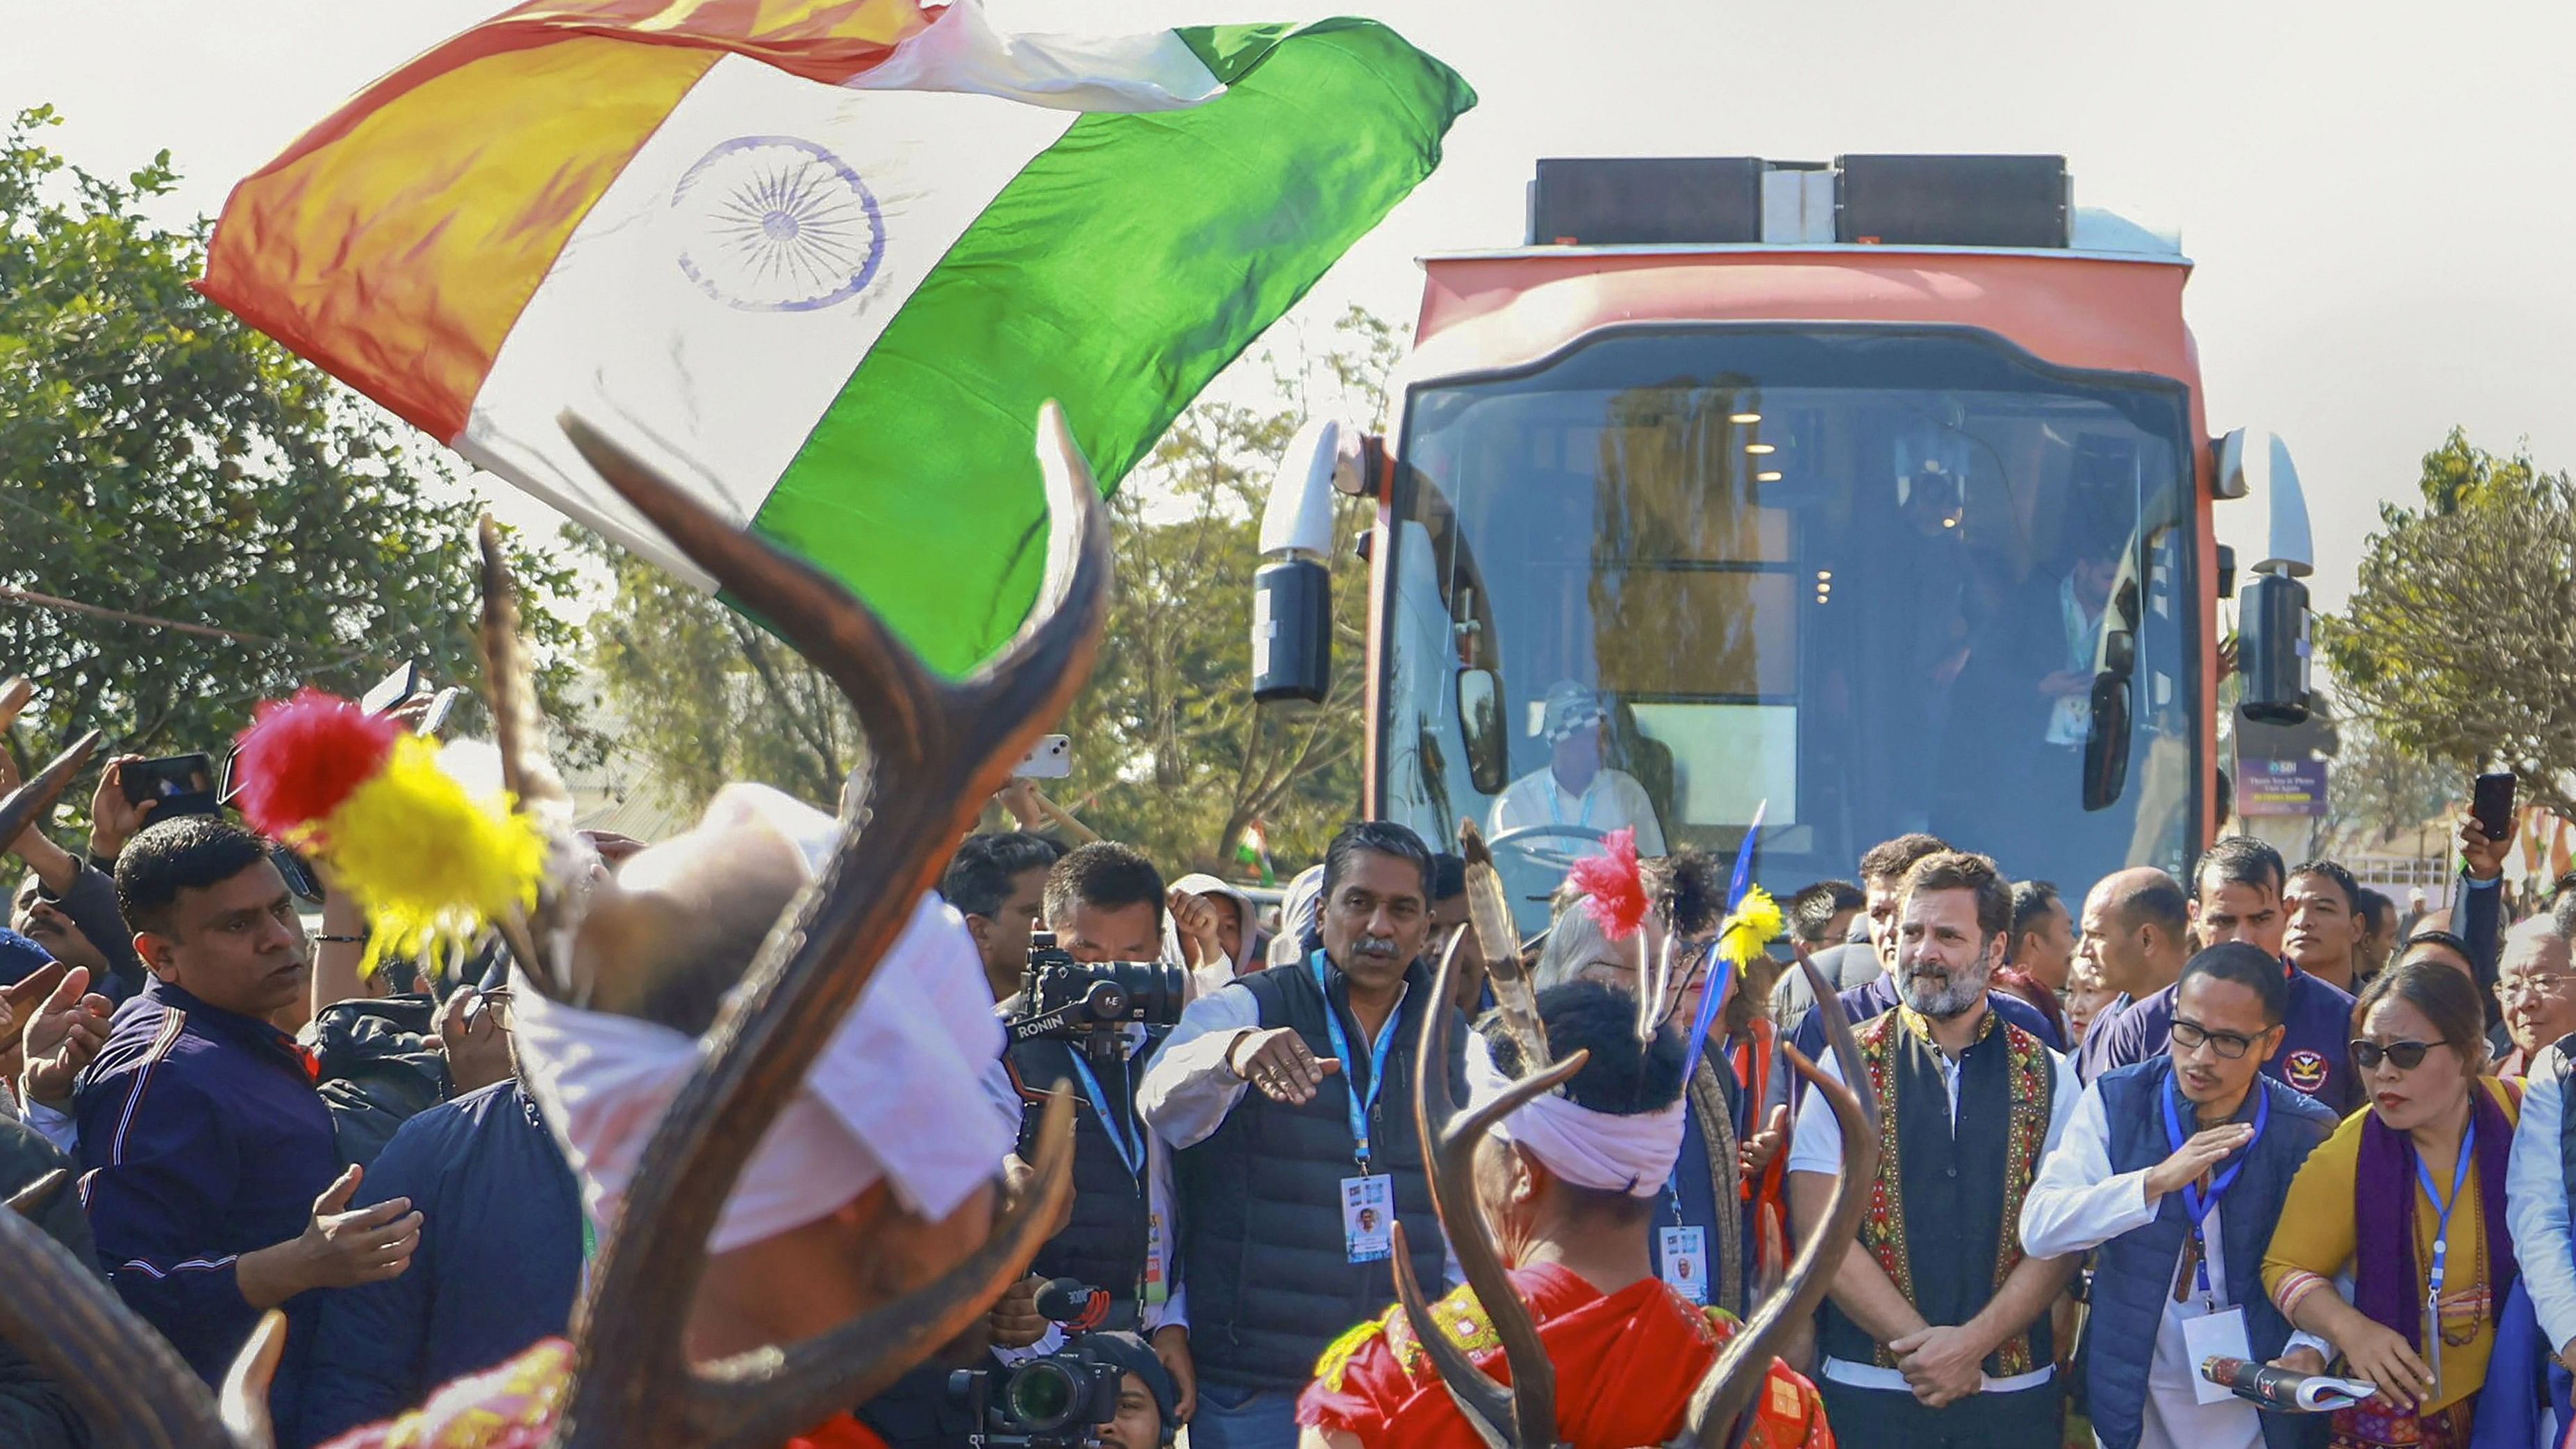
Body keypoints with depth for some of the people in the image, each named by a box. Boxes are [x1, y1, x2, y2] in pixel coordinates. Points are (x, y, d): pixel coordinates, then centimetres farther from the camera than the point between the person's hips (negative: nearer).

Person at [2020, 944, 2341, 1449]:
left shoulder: (2307, 1134, -7)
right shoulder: (2114, 1102, -8)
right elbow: (2038, 1228, -18)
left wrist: (2311, 1348, -21)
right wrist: (2158, 1181, -29)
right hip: (2132, 1399, 0)